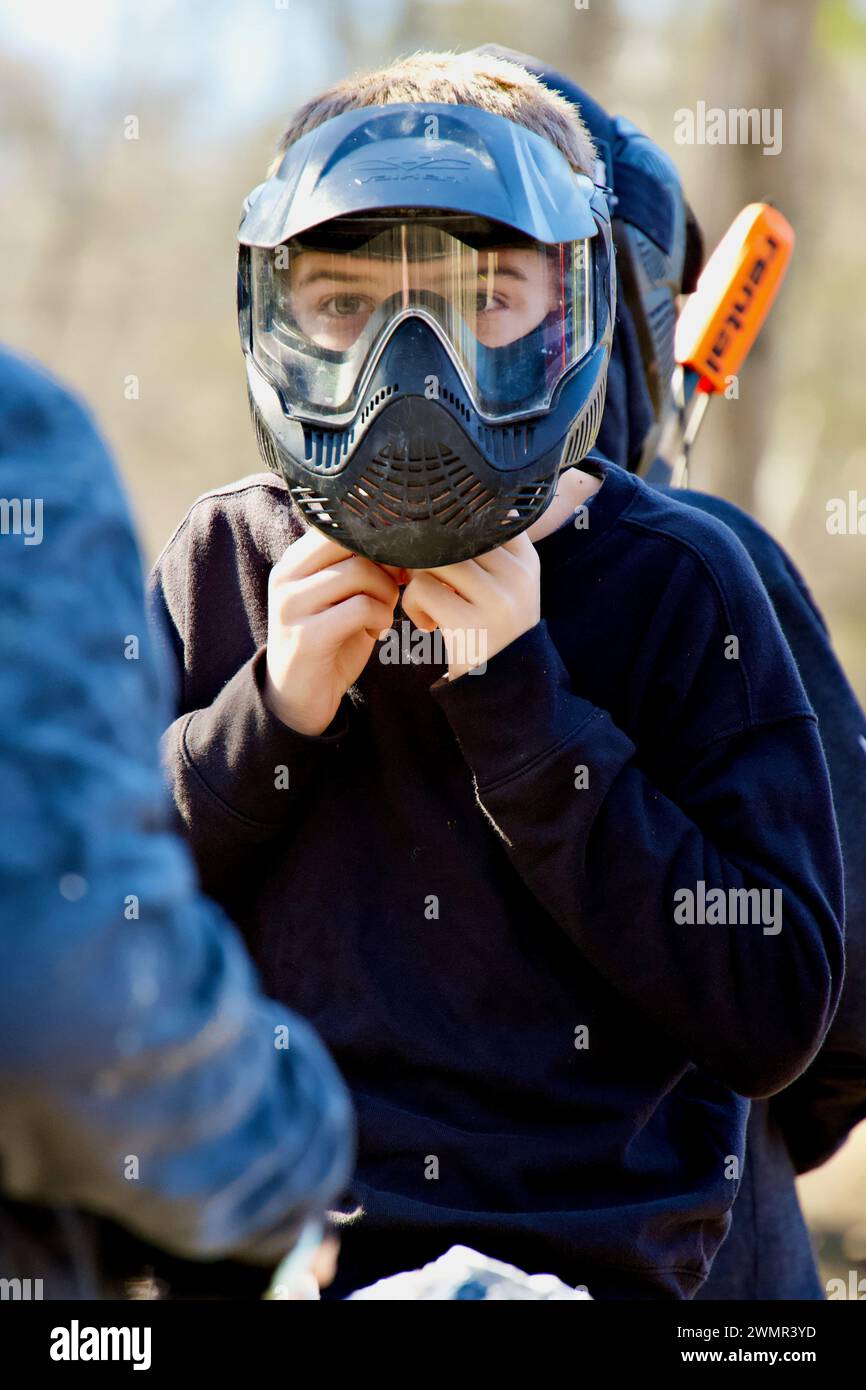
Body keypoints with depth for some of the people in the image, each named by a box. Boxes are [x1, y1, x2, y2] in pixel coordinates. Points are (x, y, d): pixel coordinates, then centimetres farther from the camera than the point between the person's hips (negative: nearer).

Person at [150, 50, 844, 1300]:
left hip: (576, 1258, -2)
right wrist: (271, 716, -5)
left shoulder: (674, 587, 2)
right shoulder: (224, 564, 11)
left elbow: (774, 1020, -6)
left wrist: (522, 707, -11)